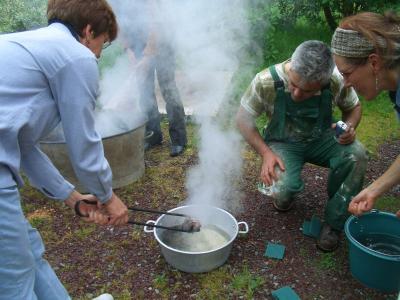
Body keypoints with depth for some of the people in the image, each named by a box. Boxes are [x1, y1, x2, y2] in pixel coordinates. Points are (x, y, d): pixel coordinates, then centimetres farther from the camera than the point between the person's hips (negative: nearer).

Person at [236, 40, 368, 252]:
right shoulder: (266, 82, -26)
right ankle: (282, 196, 13)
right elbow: (243, 119, -12)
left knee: (356, 155, -28)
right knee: (284, 191, -30)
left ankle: (334, 222, -7)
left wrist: (350, 127, -20)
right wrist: (266, 153, -23)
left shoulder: (337, 81, -20)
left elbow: (353, 107, 3)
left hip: (322, 139, 2)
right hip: (283, 143, -2)